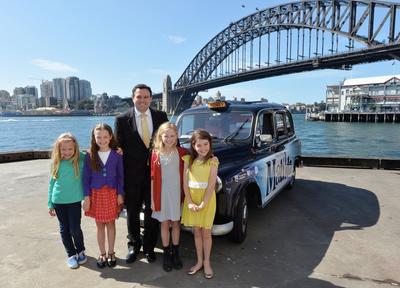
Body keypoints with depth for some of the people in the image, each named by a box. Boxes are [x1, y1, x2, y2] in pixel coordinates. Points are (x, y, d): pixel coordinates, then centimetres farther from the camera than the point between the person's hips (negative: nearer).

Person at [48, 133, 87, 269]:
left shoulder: (81, 160, -9)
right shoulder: (56, 162, -3)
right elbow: (52, 182, 5)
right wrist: (50, 204, 7)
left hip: (74, 200, -2)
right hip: (58, 201, 2)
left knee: (75, 229, 1)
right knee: (64, 229, 12)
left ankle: (80, 251, 28)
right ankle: (71, 254, 30)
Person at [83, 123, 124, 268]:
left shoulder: (116, 155, -6)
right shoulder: (90, 156, -5)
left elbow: (120, 176, -1)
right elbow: (86, 177, -2)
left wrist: (120, 194, -3)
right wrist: (87, 196, -5)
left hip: (112, 193, 0)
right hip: (96, 194, 1)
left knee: (110, 224, 11)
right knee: (100, 225, 11)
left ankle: (111, 253, 27)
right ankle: (102, 254, 26)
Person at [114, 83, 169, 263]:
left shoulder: (161, 116, 0)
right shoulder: (122, 120, -5)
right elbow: (119, 148, -2)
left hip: (155, 172, 1)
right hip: (132, 175, -1)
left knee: (152, 212, 13)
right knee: (132, 213, 15)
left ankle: (149, 247, 32)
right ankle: (134, 245, 36)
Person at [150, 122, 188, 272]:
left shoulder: (182, 152, -5)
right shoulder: (156, 154, -5)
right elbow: (153, 178, -3)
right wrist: (152, 199, -2)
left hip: (177, 193, 1)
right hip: (161, 194, 0)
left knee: (175, 223, 13)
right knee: (165, 224, 12)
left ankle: (176, 252, 31)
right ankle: (167, 254, 27)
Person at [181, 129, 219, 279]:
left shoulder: (213, 161, -8)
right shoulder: (188, 160, 0)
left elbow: (211, 185, -13)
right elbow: (185, 183, -2)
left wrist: (202, 204, -17)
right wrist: (190, 202, -10)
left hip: (207, 199, -3)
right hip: (191, 198, 3)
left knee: (206, 232, 9)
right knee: (196, 232, 14)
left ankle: (207, 262, 26)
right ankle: (199, 261, 29)